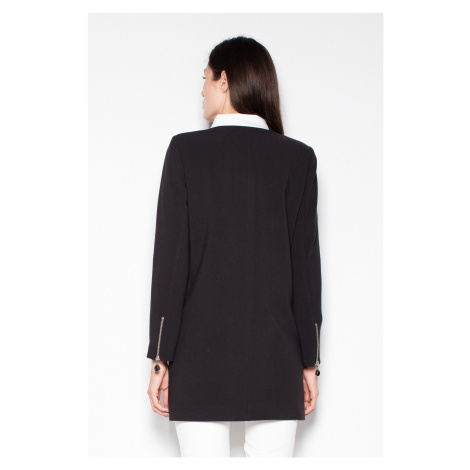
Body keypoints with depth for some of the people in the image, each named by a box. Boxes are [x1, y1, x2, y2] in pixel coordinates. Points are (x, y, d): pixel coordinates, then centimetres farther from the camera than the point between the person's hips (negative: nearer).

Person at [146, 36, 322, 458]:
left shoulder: (186, 150, -3)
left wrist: (161, 358, -1)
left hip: (200, 356, -1)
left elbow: (171, 258, -5)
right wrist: (309, 360, 7)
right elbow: (305, 263, 1)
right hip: (275, 357, 1)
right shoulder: (298, 157, 1)